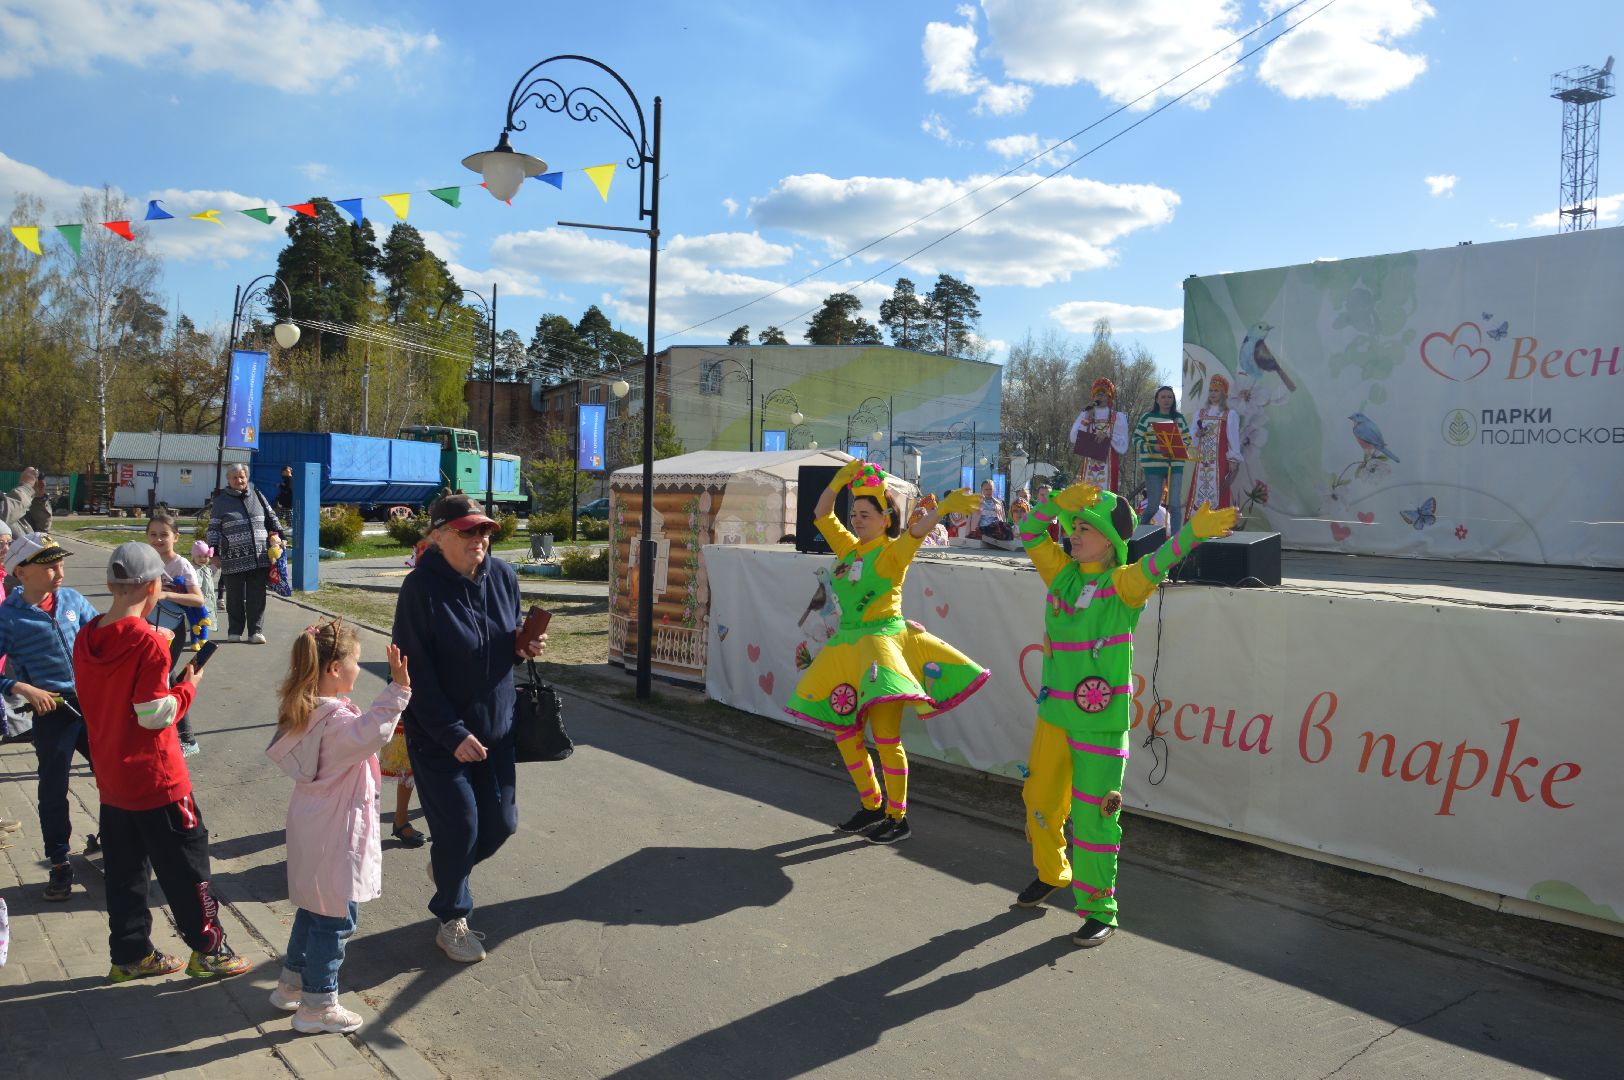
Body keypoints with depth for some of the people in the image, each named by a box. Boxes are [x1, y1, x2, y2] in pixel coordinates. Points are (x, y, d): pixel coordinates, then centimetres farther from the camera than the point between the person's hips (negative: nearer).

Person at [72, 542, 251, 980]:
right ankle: (207, 949, 17)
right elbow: (155, 714, -21)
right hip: (156, 779, -7)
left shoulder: (86, 637, 1)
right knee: (185, 862, 6)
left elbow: (90, 698, 12)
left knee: (123, 868, 17)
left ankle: (130, 955, 28)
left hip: (111, 779, 7)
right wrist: (188, 686, -5)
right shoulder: (147, 641, -21)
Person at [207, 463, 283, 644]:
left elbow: (271, 517, 19)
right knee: (235, 598, 5)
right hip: (233, 560, -2)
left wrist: (278, 535, 10)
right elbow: (213, 529, 4)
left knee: (257, 597, 2)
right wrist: (215, 553, -3)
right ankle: (235, 631, 18)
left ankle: (255, 631, 9)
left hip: (259, 558, 2)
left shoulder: (257, 496, 10)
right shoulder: (221, 501, 4)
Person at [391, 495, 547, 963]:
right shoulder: (420, 588, -18)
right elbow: (415, 670, -18)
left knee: (501, 821, 12)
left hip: (495, 726, 5)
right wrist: (451, 733, -21)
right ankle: (452, 920, 27)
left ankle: (446, 864, 44)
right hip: (438, 734, -5)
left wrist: (525, 646, -11)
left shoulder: (502, 575, -2)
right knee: (459, 825, 2)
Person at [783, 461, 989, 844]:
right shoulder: (848, 548, 12)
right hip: (847, 644, 8)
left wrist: (944, 507, -38)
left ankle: (898, 819, 5)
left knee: (885, 736, -9)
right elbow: (822, 514, 12)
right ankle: (871, 805, 27)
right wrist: (839, 481, 0)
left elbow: (916, 529, -24)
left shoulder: (892, 552, -6)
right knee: (844, 730, 12)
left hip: (882, 642, -7)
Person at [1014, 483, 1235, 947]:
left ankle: (1099, 910, 15)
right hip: (1054, 714, 6)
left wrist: (1193, 532, -43)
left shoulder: (1123, 584, -10)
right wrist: (1059, 502, -16)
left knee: (1093, 817, -2)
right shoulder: (1062, 574, 4)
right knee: (1040, 801, 19)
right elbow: (1030, 535, 0)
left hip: (1101, 723, -6)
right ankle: (1051, 874, 45)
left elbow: (1157, 563, -27)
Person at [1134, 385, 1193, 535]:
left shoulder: (1179, 418, 12)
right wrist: (1153, 447, -14)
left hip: (1175, 465, 3)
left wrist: (1179, 447, -7)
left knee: (1175, 504, -1)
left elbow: (1187, 439, 14)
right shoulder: (1148, 417, 2)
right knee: (1153, 505, 0)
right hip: (1153, 466, -3)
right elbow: (1136, 438, 0)